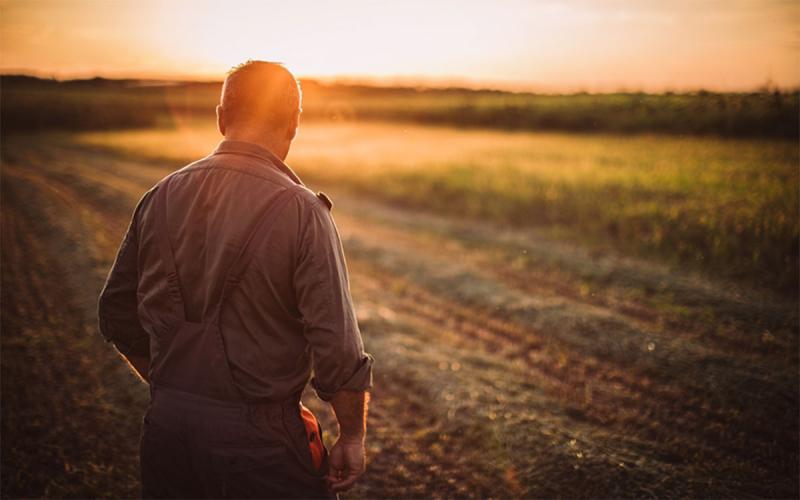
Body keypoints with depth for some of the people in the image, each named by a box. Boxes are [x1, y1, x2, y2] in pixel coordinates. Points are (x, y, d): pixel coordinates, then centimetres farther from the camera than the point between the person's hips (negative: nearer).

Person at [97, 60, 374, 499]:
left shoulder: (160, 198, 0)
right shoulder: (300, 211, -17)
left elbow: (118, 316, 9)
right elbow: (337, 348, -18)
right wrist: (352, 436, -3)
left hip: (166, 425, 5)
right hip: (258, 435, -5)